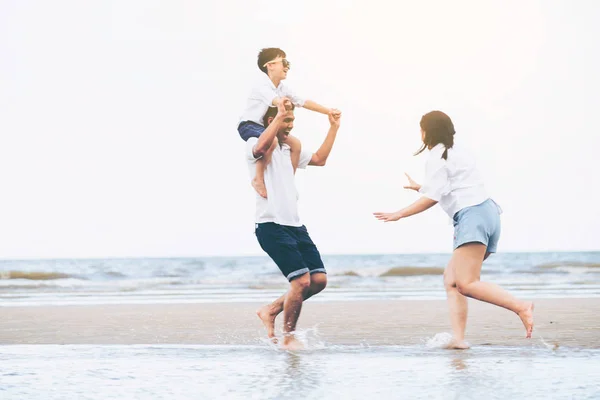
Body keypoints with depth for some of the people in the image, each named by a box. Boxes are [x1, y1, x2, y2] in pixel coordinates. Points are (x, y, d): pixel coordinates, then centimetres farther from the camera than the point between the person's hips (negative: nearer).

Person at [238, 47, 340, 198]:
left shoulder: (283, 88, 9)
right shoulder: (262, 86, -17)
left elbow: (304, 102, 10)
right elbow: (277, 101, -39)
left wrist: (328, 111, 6)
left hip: (266, 128, 9)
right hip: (248, 125, -9)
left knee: (295, 144, 1)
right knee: (272, 140, -37)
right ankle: (258, 179, -26)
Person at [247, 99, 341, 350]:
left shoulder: (288, 149, 23)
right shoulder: (255, 144, -3)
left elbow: (319, 159, 28)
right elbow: (261, 147, -28)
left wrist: (333, 127, 24)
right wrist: (279, 114, -24)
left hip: (295, 225, 8)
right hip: (271, 226, -8)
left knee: (319, 279, -1)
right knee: (302, 280, -16)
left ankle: (271, 310, 15)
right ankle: (288, 337, 0)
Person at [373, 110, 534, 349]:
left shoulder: (437, 157, -2)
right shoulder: (457, 153, 26)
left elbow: (432, 198, -11)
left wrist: (399, 214, -4)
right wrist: (420, 188, 49)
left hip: (473, 217, -10)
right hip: (486, 213, 10)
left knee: (466, 284, -20)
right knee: (451, 280, 6)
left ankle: (521, 307, -30)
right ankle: (458, 338, -5)